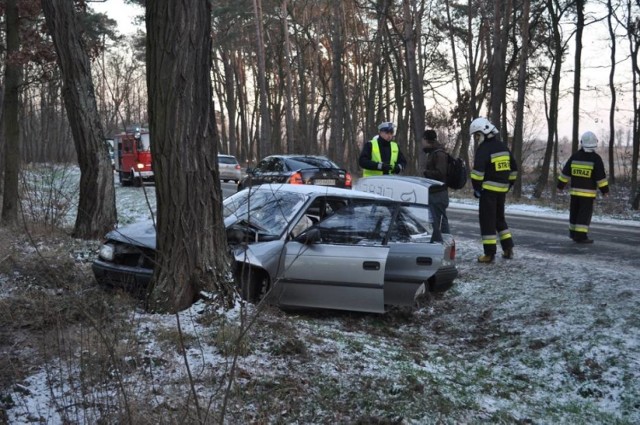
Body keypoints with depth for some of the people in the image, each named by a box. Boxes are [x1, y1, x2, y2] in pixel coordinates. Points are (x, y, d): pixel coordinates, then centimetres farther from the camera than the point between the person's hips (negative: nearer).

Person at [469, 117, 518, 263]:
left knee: (487, 220, -2)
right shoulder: (503, 147, 13)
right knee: (499, 218, 20)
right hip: (502, 189, 8)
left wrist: (476, 188, -11)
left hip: (489, 189, -8)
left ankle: (490, 254, -2)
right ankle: (508, 249, 20)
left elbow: (478, 171, -20)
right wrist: (508, 185, 24)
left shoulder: (484, 149, -13)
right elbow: (513, 169, 19)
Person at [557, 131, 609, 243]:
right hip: (588, 192, -5)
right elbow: (601, 176, -11)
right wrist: (605, 189, -3)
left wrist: (561, 185, 13)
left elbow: (566, 171, 5)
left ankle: (573, 233, 24)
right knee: (585, 213, -3)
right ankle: (580, 236, -7)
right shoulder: (596, 158, -11)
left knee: (574, 212, 15)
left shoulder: (575, 156, 2)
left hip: (575, 190, 5)